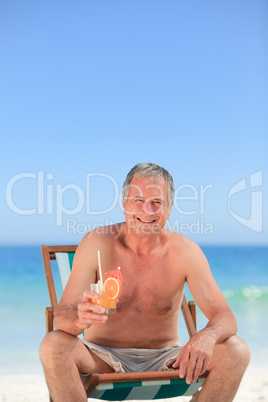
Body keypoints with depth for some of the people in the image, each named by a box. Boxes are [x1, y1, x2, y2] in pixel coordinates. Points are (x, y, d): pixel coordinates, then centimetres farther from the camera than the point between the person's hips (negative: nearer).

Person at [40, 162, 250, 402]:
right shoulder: (96, 243, -12)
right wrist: (79, 320, -44)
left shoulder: (184, 251, -9)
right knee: (53, 346, -31)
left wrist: (206, 337, -39)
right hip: (104, 359, -1)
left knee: (236, 351, -21)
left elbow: (225, 318, -13)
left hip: (164, 360, 1)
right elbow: (62, 315, -17)